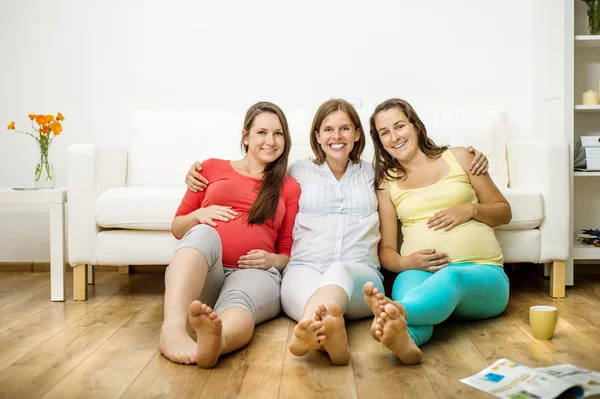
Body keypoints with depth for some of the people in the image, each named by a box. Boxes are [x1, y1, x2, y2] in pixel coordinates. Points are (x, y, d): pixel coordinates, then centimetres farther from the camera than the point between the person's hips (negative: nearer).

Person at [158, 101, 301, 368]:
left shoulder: (290, 187, 19)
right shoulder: (212, 168, 19)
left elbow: (288, 252, 18)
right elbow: (177, 228, 20)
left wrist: (272, 260, -6)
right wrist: (199, 216, -2)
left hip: (254, 273, 0)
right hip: (199, 275, 1)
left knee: (240, 300, -37)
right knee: (203, 233, -34)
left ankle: (216, 341, -70)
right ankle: (173, 328, -56)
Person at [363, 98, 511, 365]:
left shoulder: (459, 158, 14)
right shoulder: (386, 182, 15)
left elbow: (504, 212, 16)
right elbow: (386, 249, 10)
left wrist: (471, 209, -5)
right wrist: (405, 262, -13)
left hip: (482, 273, -1)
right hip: (420, 272, 1)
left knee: (452, 276, -37)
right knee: (409, 283, -36)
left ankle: (397, 311, -65)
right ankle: (404, 337, -66)